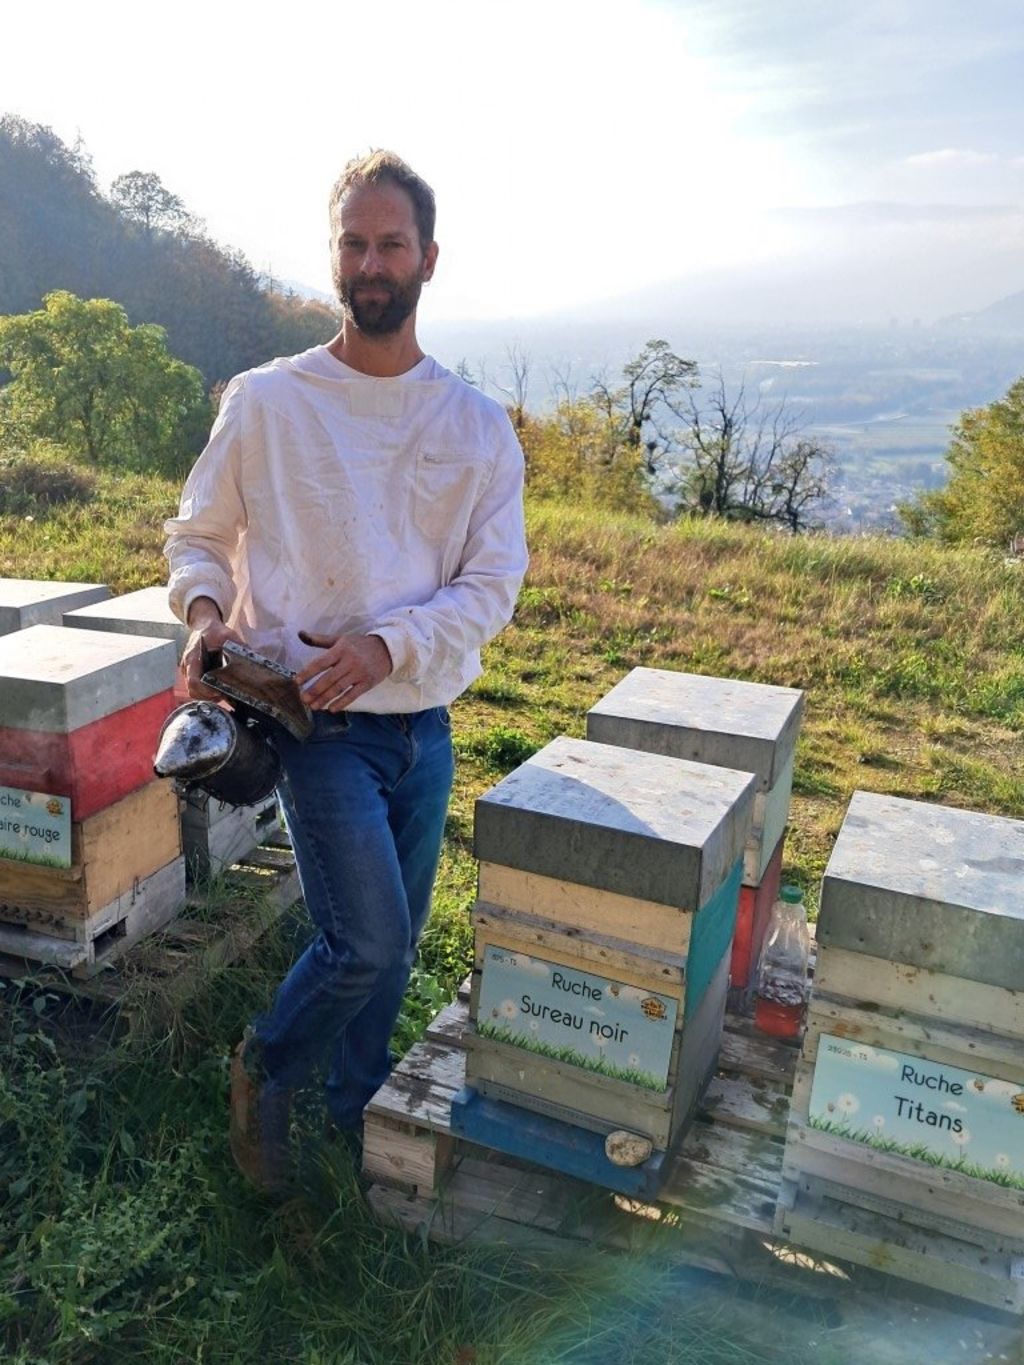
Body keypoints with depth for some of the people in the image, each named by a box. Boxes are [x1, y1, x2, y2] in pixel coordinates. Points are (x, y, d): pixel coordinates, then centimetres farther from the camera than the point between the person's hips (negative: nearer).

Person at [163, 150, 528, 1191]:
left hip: (424, 721, 4)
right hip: (319, 721, -3)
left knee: (393, 944, 15)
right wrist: (206, 611, -16)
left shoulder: (478, 427, 1)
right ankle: (267, 1065, 25)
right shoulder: (264, 402, -4)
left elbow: (493, 585, -4)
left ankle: (356, 1109, 42)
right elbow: (198, 537, 5)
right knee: (367, 939, -8)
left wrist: (386, 644, -19)